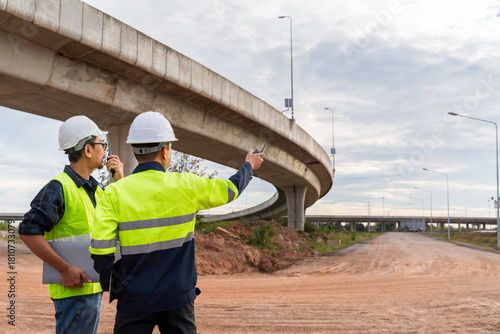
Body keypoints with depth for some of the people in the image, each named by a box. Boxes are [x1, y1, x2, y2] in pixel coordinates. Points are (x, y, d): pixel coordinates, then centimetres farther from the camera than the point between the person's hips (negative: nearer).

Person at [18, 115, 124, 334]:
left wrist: (120, 181, 9)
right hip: (74, 290, -9)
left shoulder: (94, 189, 14)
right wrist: (65, 269, -23)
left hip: (93, 287, 9)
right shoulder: (59, 188, -14)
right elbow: (29, 232, -20)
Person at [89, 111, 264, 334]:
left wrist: (110, 285, 4)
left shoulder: (115, 193, -8)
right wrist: (249, 166, 32)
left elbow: (100, 248, -14)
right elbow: (231, 189, 11)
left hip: (134, 300, 0)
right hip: (177, 298, 1)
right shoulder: (185, 185, -5)